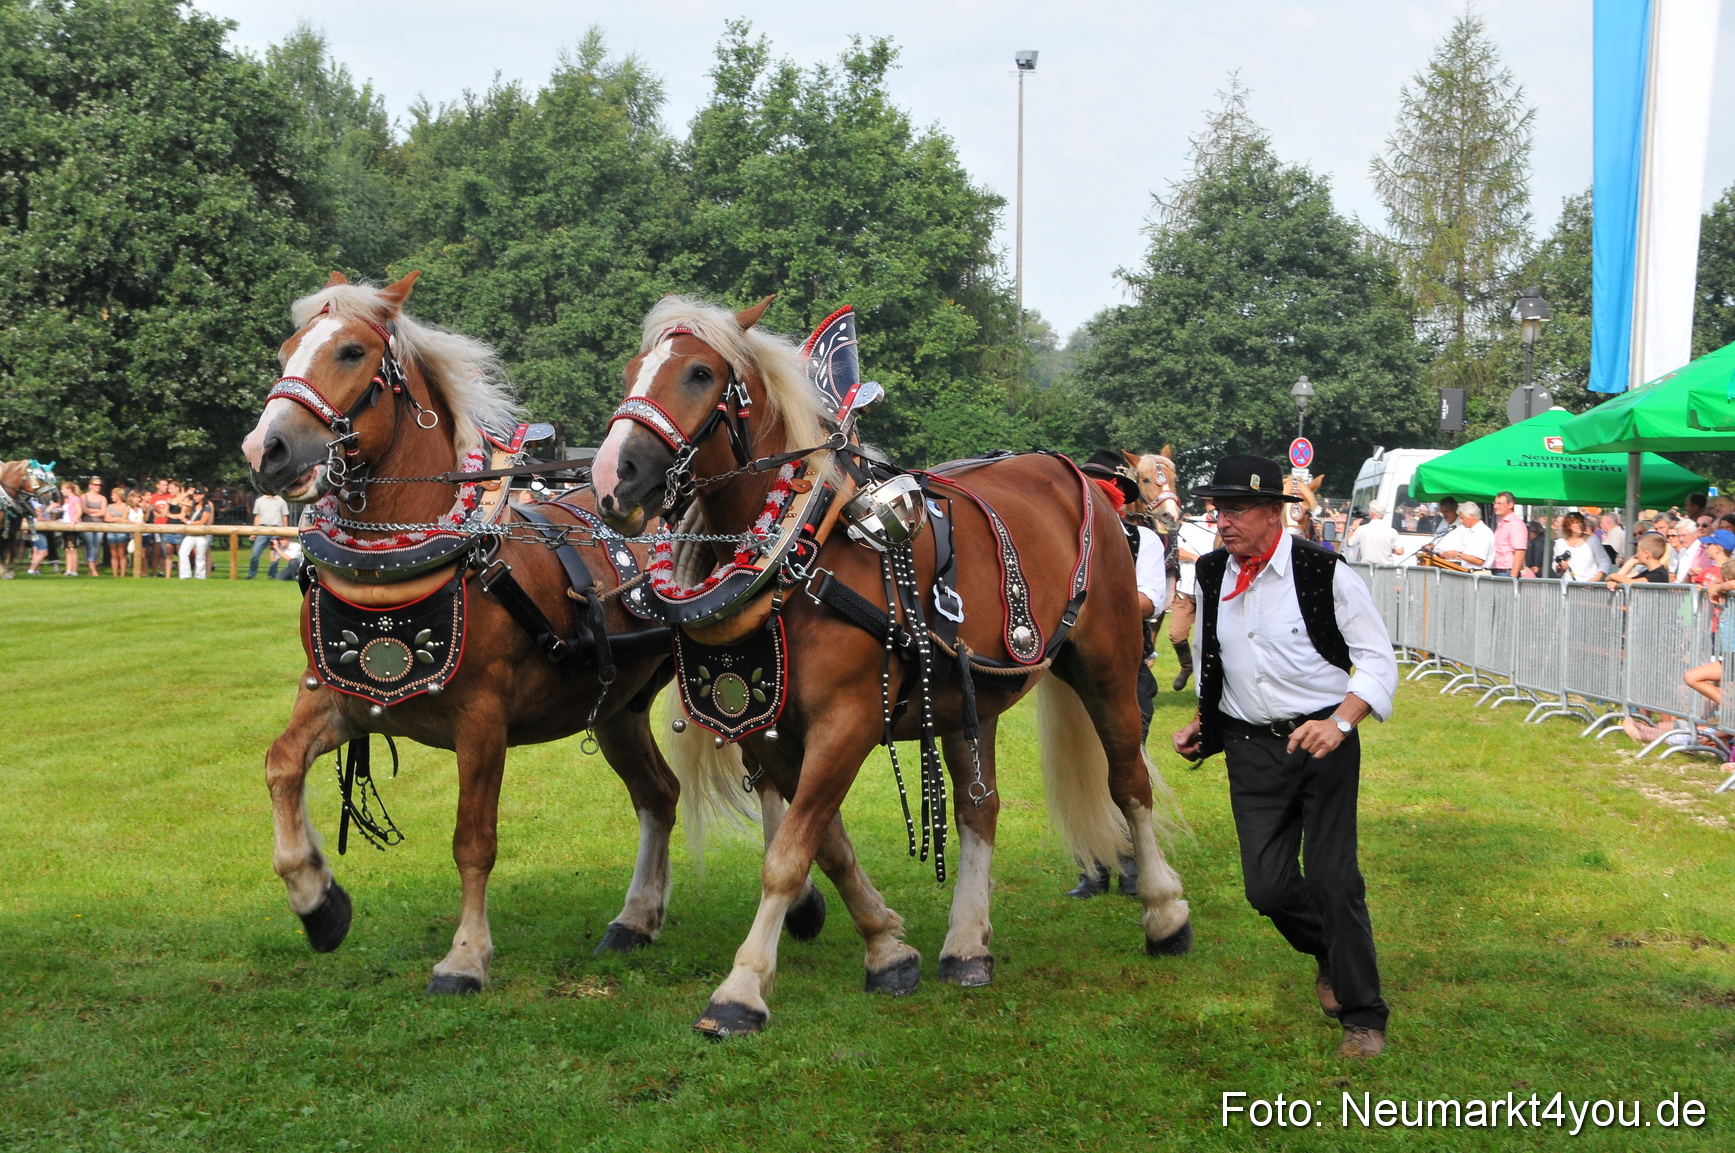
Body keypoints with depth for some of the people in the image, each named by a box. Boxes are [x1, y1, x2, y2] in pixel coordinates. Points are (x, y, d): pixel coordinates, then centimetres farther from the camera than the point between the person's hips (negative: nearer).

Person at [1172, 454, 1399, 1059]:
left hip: (1324, 742, -5)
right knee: (1267, 885, 1)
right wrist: (1202, 724, 13)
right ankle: (1331, 955, 33)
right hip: (1250, 748, 5)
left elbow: (1378, 659, -10)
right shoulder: (1211, 575, 5)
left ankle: (1364, 1017, 8)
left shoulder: (1323, 573, -12)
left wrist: (1340, 723, -23)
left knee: (1333, 879, -7)